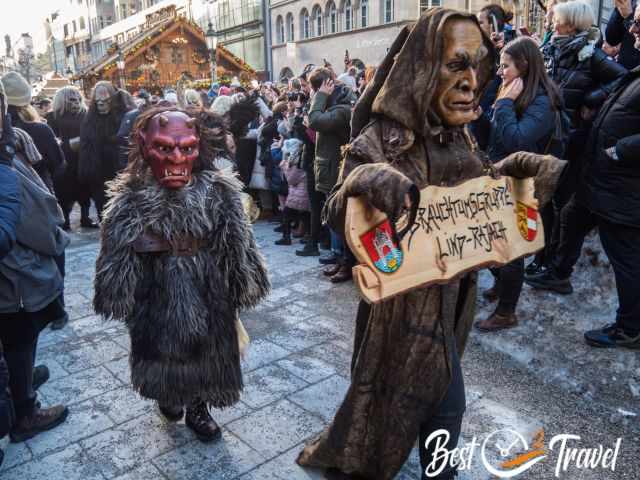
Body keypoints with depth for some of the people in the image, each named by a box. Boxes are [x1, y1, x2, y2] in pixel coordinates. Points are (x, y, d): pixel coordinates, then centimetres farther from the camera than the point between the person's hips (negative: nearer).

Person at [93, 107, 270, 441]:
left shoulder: (219, 192, -14)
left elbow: (238, 246, -6)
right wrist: (117, 297, -1)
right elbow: (117, 257, -6)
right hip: (158, 298, -1)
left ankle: (198, 408, 42)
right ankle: (167, 393, 51)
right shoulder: (131, 198, -15)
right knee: (163, 349, 21)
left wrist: (243, 287, -1)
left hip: (208, 295, 1)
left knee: (207, 354, 17)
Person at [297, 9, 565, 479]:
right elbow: (335, 215, -22)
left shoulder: (457, 134, 1)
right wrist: (364, 181, -44)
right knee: (445, 397, 9)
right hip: (408, 294, -8)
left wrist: (515, 170, -5)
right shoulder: (381, 139, -22)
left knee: (430, 386, 25)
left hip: (452, 290, 8)